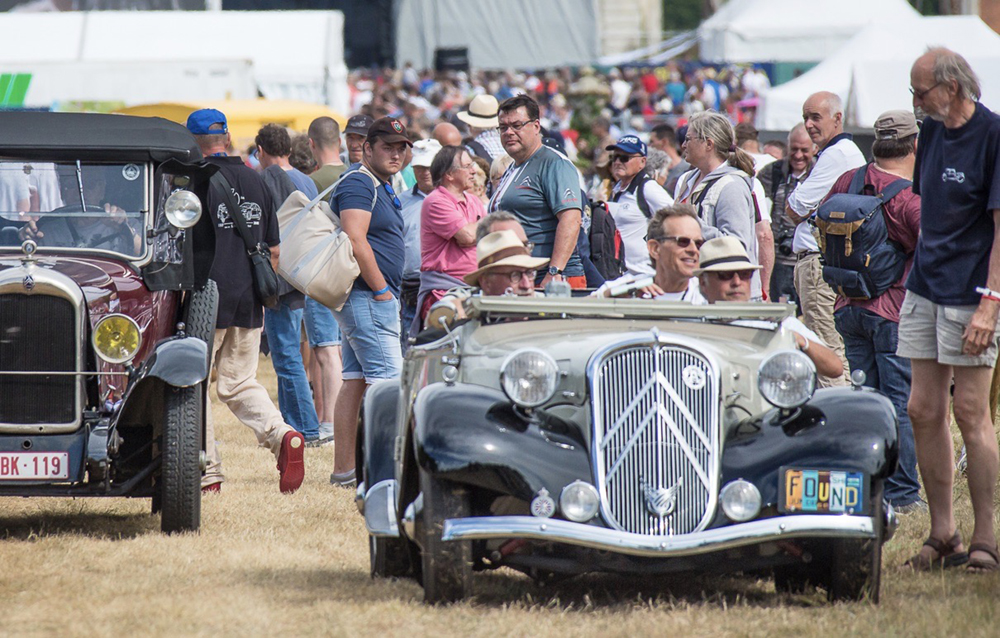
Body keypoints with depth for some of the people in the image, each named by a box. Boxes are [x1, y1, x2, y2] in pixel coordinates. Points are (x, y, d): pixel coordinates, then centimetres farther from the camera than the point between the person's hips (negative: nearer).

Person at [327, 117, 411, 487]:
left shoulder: (381, 188, 20)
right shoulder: (358, 184, -12)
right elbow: (355, 241, -21)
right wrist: (381, 290, -18)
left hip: (371, 297, 11)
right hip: (367, 297, -11)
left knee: (355, 382, 10)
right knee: (386, 380, -13)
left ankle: (344, 469, 11)